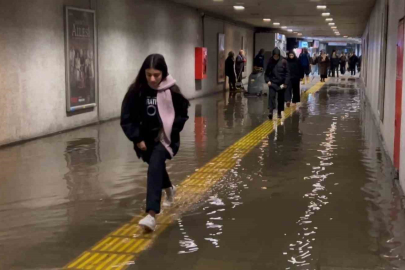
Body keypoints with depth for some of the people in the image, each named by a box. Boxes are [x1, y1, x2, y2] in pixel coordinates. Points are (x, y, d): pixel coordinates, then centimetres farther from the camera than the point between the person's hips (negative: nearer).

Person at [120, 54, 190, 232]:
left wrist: (170, 131, -12)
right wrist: (137, 139, -12)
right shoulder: (136, 91, -14)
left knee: (155, 166, -26)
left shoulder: (172, 91, -17)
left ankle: (152, 215, -32)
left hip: (165, 138, -4)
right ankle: (169, 189, 61)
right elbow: (126, 118, -7)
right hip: (145, 139, 4)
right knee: (156, 166, 26)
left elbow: (182, 114, -3)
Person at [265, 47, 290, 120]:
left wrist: (286, 83, -11)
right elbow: (267, 72, 8)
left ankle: (279, 112, 23)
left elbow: (287, 73, -6)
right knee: (271, 96, -16)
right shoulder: (270, 61, 0)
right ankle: (271, 111, -24)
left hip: (281, 83, 0)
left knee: (281, 98, 10)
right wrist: (267, 80, -5)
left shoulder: (284, 61, -6)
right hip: (272, 83, 0)